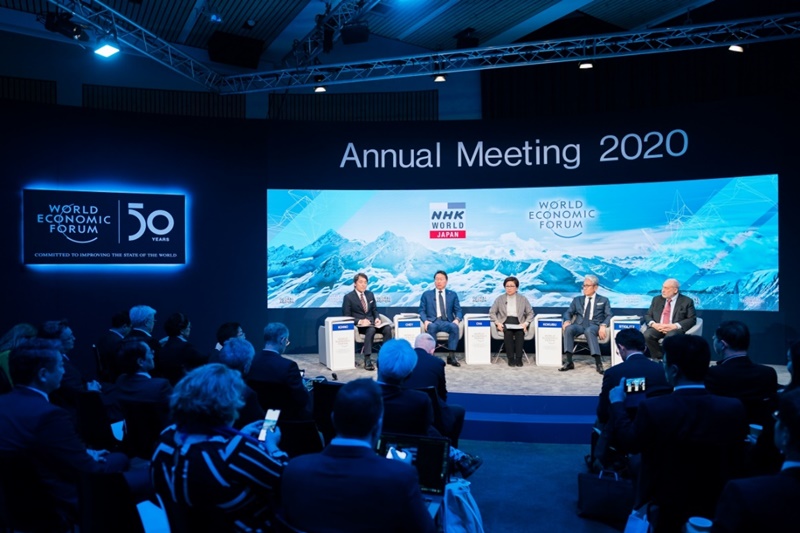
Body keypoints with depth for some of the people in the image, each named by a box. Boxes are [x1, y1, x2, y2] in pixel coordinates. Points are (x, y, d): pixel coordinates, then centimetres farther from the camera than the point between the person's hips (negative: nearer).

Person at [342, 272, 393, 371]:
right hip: (358, 325, -5)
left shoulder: (370, 294, 16)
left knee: (387, 328, -25)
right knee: (371, 330, -39)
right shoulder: (348, 297, -1)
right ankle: (367, 360, -42)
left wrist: (377, 318, -3)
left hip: (372, 323, 5)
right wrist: (360, 321, -20)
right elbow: (346, 316, -4)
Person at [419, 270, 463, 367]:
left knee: (454, 326, -34)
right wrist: (425, 321, -12)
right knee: (431, 327, -38)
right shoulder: (426, 294, 17)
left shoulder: (453, 294, 19)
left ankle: (451, 356, -30)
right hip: (432, 321, -1)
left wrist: (457, 319, -12)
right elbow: (422, 310, 9)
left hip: (447, 322, 1)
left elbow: (458, 310, 11)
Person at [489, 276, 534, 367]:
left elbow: (530, 313, 11)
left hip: (519, 323, 0)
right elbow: (492, 312, 10)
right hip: (505, 323, 0)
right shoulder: (500, 299, 14)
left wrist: (526, 323, -8)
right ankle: (511, 358, -29)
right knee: (508, 332, -35)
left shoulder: (523, 299, 14)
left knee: (520, 332, -34)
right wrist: (497, 323, -8)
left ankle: (518, 358, -29)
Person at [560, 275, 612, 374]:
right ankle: (568, 361, -33)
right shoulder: (577, 299, 23)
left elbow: (608, 316, 4)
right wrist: (567, 321, -9)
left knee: (589, 331, -40)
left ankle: (598, 362, -43)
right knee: (568, 328, -33)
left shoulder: (603, 300, 16)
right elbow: (568, 313, 16)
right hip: (579, 325, 3)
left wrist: (603, 326, -17)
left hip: (595, 326, -3)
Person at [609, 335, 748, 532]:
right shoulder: (733, 409, -17)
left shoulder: (653, 408, -26)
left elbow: (629, 442, -7)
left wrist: (617, 403, 7)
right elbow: (736, 463, -3)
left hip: (662, 514, -2)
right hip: (714, 513, 3)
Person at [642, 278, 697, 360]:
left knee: (671, 336, -39)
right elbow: (647, 315, 15)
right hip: (657, 328, 3)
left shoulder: (686, 301, 8)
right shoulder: (657, 299, 19)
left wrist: (674, 326, -15)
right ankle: (658, 358, -14)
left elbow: (692, 319, 0)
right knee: (647, 335, -30)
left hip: (675, 329, -3)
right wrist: (653, 324, -9)